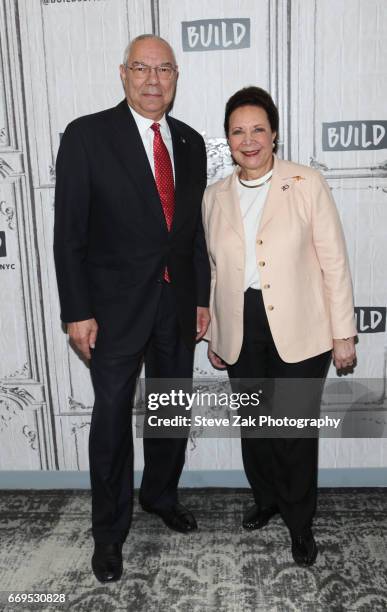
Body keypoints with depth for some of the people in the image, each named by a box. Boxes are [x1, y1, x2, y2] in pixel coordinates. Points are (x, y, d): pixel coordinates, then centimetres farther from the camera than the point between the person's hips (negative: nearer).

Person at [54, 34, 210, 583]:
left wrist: (202, 298, 7)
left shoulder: (190, 142, 8)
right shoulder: (87, 135, -7)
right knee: (112, 419, 7)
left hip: (178, 305, 5)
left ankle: (161, 495, 43)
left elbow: (196, 227, 10)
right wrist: (77, 312, -13)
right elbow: (69, 231, -9)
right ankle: (110, 530, 29)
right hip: (117, 306, -4)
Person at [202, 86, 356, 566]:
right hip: (242, 333, 3)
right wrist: (213, 335, 13)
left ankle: (299, 521, 31)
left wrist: (343, 333, -6)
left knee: (296, 431, 6)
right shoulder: (214, 197, 6)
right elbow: (214, 269, 11)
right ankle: (266, 498, 43)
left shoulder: (308, 185, -3)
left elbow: (334, 262, -4)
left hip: (299, 331, -3)